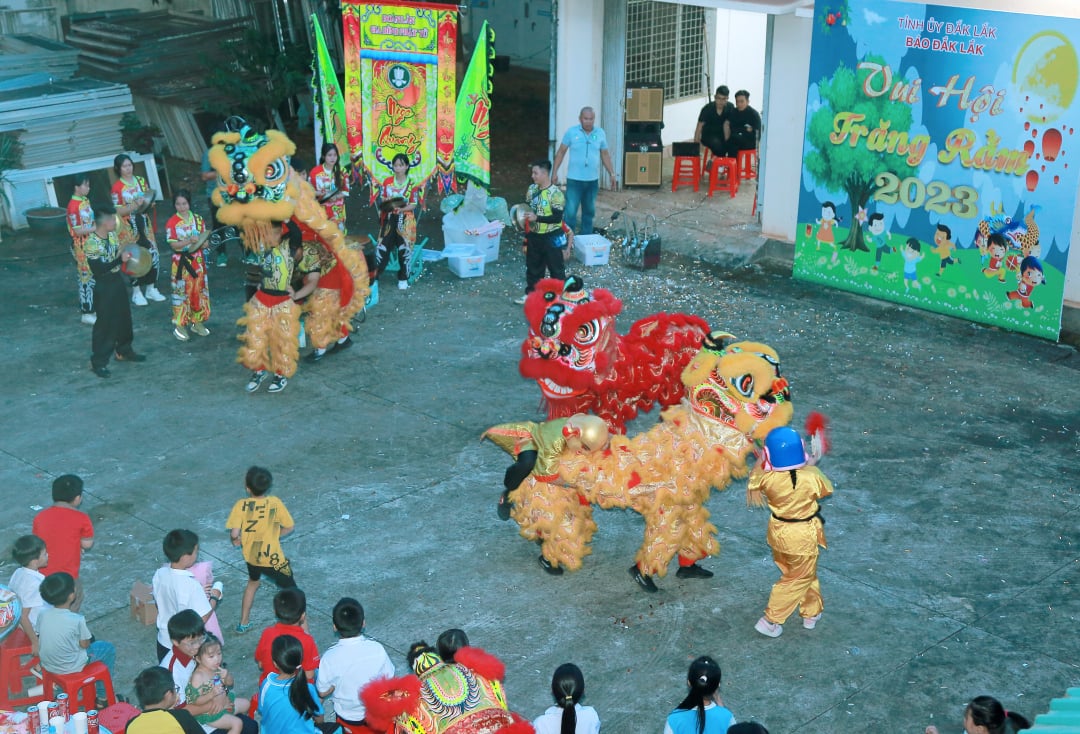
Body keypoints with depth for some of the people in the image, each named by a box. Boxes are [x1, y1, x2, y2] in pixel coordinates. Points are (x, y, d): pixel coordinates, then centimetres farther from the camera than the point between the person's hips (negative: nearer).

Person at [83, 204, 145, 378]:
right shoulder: (91, 243, -25)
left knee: (124, 317, 19)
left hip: (117, 280, 8)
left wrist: (126, 254, -7)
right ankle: (98, 362, 8)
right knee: (105, 323, -2)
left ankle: (124, 351, 38)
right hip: (103, 286, -8)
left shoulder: (112, 235, 0)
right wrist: (120, 259, -29)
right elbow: (98, 269, -27)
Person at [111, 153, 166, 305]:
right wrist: (135, 205, -22)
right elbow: (118, 211, -12)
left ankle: (151, 289, 18)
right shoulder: (117, 187, -9)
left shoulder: (141, 181, 6)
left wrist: (147, 202, -7)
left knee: (152, 253, 4)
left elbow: (149, 198, 16)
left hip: (144, 221, 5)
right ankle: (136, 292, 9)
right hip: (128, 225, -5)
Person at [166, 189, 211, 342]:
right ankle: (179, 325, 9)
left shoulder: (198, 219, 2)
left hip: (197, 260, 4)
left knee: (199, 291, 11)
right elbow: (173, 245, -15)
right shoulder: (172, 222, -9)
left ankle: (197, 322, 24)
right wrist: (189, 240, -28)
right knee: (181, 292, 1)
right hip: (181, 262, -4)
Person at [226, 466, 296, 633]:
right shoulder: (275, 503, -15)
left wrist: (236, 540, 1)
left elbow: (234, 533, -21)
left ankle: (243, 623, 42)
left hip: (251, 555, 3)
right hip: (272, 558, -3)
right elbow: (290, 527, -8)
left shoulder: (241, 505, -15)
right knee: (291, 592, 10)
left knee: (253, 582, 33)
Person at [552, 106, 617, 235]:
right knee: (570, 212, -8)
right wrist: (554, 172, -4)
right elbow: (561, 152, 0)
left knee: (589, 211, 14)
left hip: (592, 180, 4)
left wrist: (612, 174, 7)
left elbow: (605, 155, 10)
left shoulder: (600, 133, 2)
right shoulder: (571, 132, -6)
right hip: (574, 179, -4)